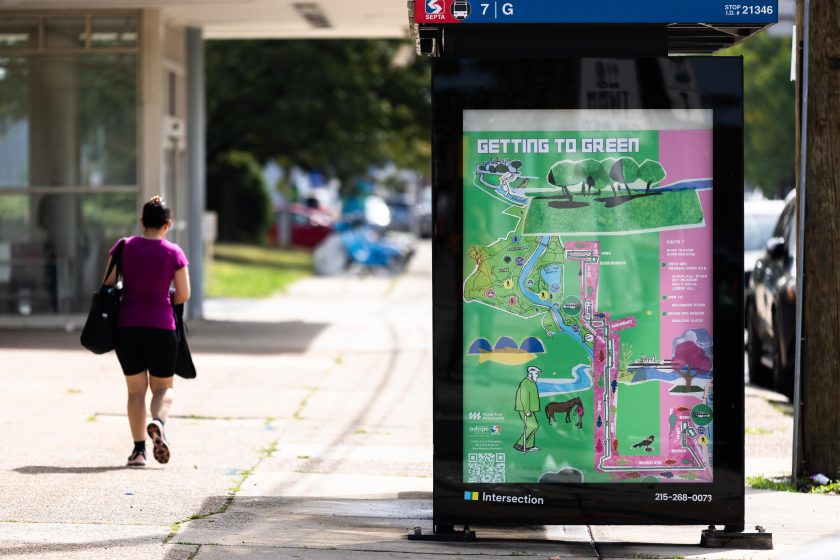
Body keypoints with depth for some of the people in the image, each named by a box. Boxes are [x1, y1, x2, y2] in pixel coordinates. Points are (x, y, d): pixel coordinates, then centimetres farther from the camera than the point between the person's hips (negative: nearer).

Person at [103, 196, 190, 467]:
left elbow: (107, 285, 2)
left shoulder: (123, 248, 0)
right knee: (163, 387, 13)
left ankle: (138, 449, 3)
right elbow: (183, 295, 0)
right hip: (161, 326, -1)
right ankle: (157, 422, -18)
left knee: (136, 390, 11)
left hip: (126, 325, 1)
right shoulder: (174, 253, -3)